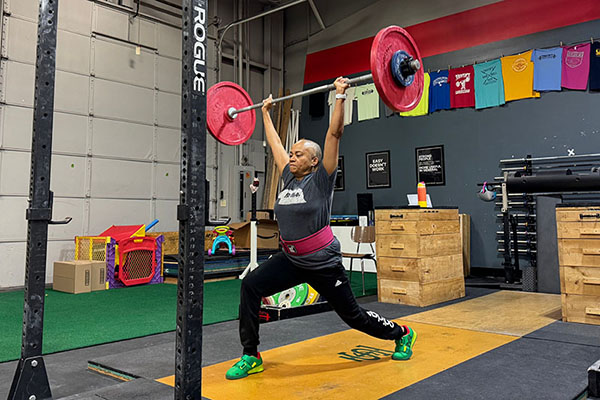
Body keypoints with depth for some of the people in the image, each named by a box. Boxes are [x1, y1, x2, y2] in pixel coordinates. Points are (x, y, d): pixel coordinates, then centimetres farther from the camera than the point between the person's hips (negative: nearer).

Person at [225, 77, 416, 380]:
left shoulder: (321, 179, -11)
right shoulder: (289, 177, 5)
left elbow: (334, 134, -17)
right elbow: (275, 143, 15)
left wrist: (340, 96, -18)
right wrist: (266, 112, 22)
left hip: (323, 264, -6)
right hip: (291, 260, 6)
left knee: (353, 316, 9)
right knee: (250, 286, -15)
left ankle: (402, 335, 37)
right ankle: (251, 357, -4)